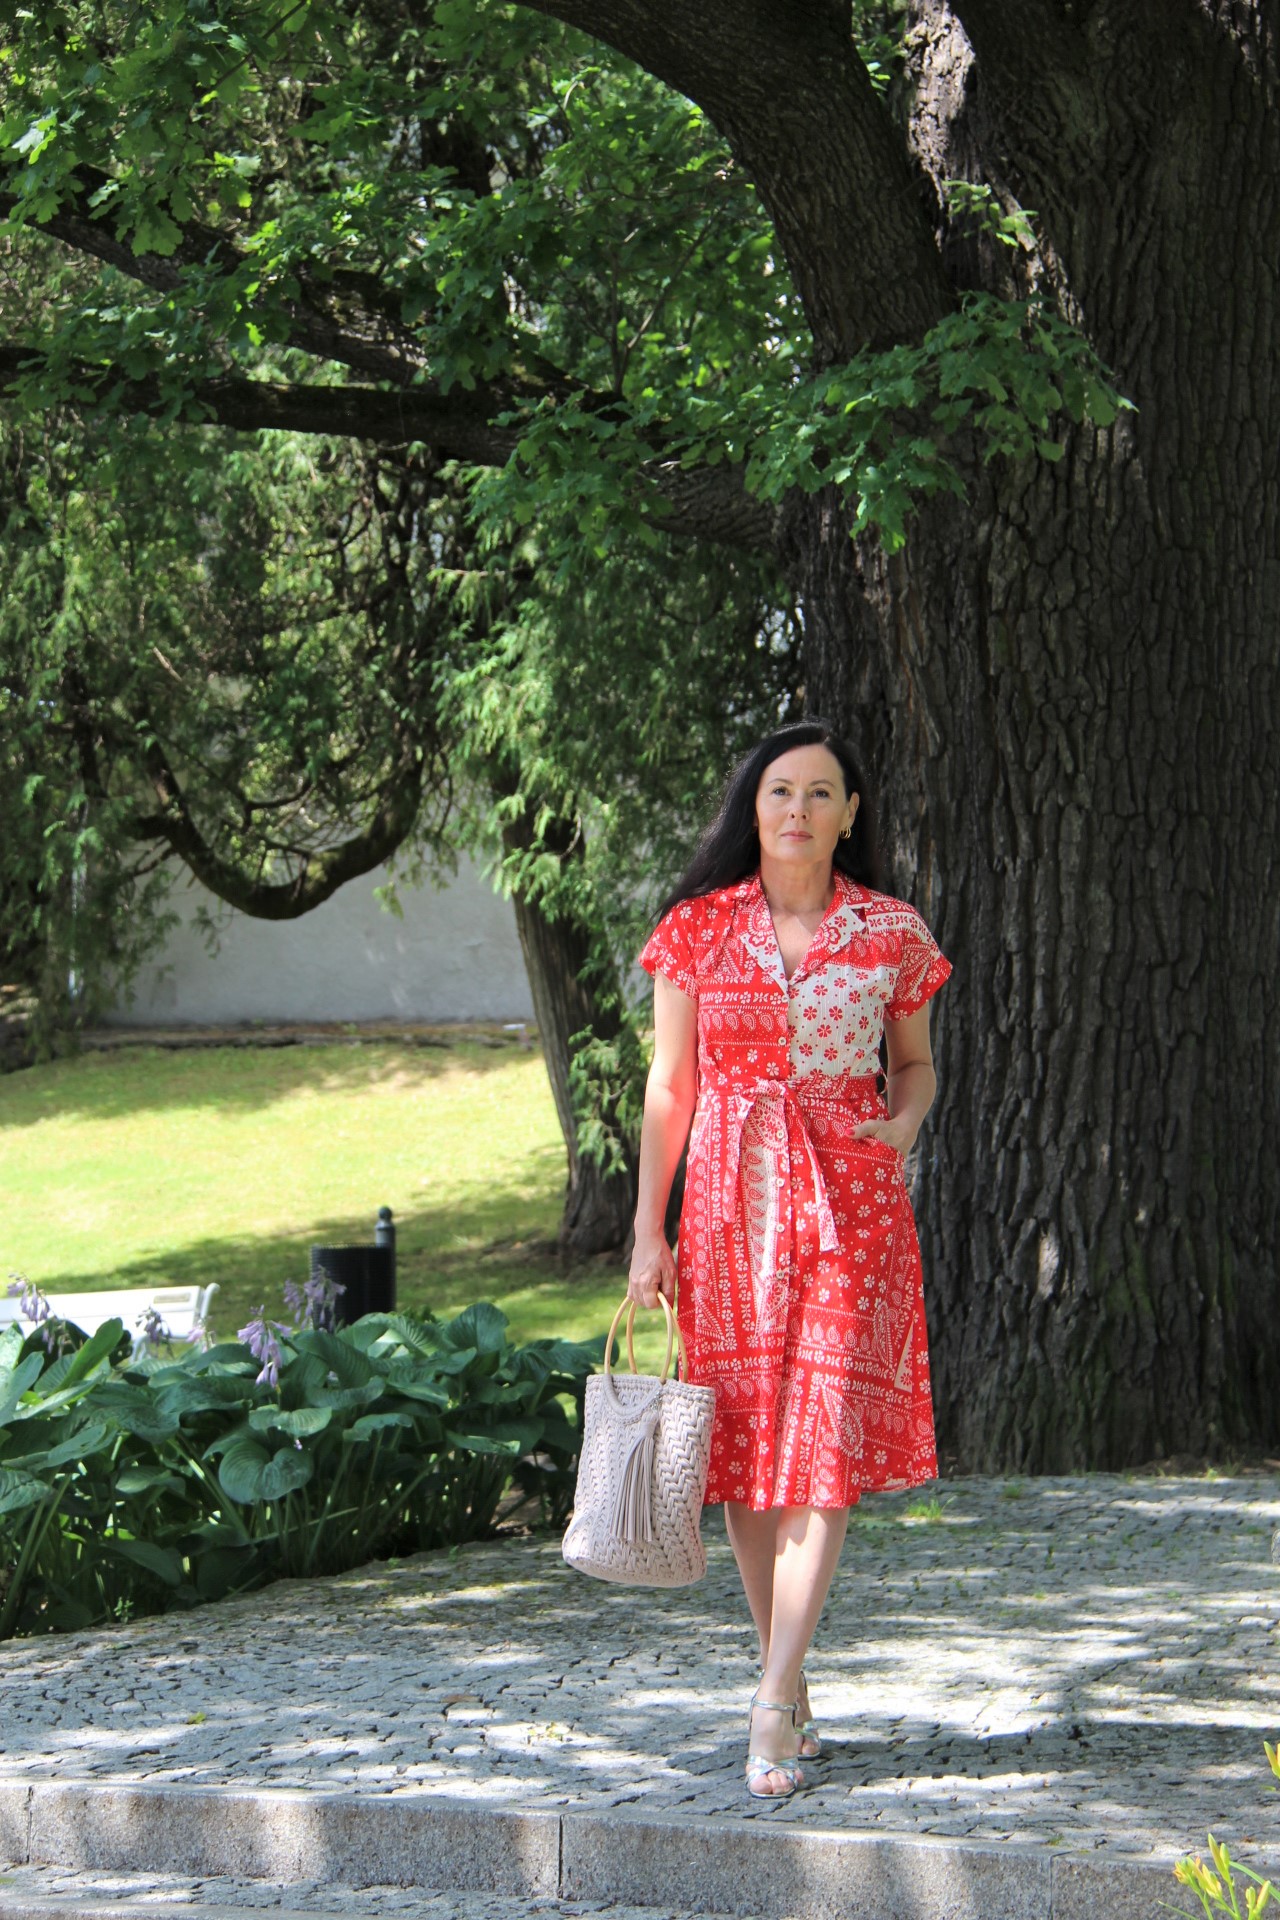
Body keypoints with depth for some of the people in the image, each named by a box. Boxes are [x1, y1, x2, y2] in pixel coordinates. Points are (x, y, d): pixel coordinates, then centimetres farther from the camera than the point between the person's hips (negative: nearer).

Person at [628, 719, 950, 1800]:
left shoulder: (891, 933, 3)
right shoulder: (699, 928, 3)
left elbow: (915, 1062, 16)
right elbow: (670, 1084, 5)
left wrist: (902, 1126, -7)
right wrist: (648, 1233, 2)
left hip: (851, 1198, -1)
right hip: (731, 1201, 1)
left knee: (827, 1437, -11)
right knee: (743, 1436, 4)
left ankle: (775, 1702, -14)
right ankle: (787, 1679, 16)